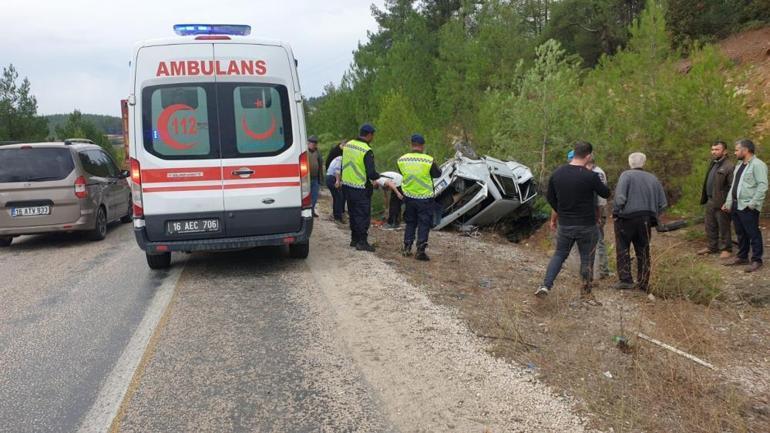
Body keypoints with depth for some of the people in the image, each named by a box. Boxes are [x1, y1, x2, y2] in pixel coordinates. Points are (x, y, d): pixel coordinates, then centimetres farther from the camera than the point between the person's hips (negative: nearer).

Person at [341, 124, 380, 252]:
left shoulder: (348, 145, 5)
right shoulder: (367, 151, -18)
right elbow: (371, 174, -20)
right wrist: (378, 176, 0)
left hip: (347, 185, 8)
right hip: (360, 189, -7)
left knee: (353, 213, 18)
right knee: (363, 215, 2)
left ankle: (354, 239, 26)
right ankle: (362, 242, 3)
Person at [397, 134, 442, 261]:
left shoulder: (401, 160, -7)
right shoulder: (429, 160, -18)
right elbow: (438, 174, -3)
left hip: (409, 197, 4)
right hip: (425, 198, -4)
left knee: (410, 223, 20)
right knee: (424, 224, 6)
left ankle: (407, 248, 22)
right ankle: (420, 251, 4)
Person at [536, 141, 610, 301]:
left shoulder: (557, 173, -2)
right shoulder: (590, 176, -17)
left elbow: (550, 198, 7)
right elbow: (606, 193, -2)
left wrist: (555, 217, 21)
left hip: (564, 225, 4)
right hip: (586, 226, -3)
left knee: (559, 254, 17)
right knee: (587, 258, 13)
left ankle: (545, 286, 4)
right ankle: (586, 292, 23)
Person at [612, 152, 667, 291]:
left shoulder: (626, 175, -6)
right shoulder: (653, 179, 10)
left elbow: (620, 197, -18)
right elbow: (663, 203, 10)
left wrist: (616, 211, -5)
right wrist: (653, 217, 17)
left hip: (627, 218, -4)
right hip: (646, 220, 5)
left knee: (623, 249, 6)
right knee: (643, 251, 12)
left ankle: (625, 280, 1)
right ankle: (643, 284, 17)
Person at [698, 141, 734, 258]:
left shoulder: (729, 166, -15)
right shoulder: (713, 164, 14)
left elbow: (733, 186, -19)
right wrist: (704, 198, 13)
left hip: (721, 203, -8)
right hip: (710, 201, 8)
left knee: (724, 227, 4)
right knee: (710, 226, 17)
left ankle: (726, 249, 16)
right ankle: (712, 247, 29)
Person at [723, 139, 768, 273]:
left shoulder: (757, 165, -12)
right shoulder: (739, 165, 18)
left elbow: (763, 185, -19)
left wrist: (753, 203, -22)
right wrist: (728, 202, 18)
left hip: (748, 207, -9)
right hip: (736, 205, 9)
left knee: (753, 234, -2)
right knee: (740, 233, 16)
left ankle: (756, 260, 5)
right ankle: (742, 257, 26)